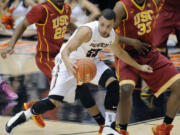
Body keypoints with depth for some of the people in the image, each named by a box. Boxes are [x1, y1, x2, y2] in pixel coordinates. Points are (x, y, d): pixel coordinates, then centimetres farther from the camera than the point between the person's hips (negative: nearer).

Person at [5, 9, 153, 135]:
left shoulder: (113, 37, -9)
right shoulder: (87, 31, -33)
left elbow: (120, 53, 14)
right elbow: (66, 50, -43)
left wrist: (139, 67, 17)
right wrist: (68, 63, -64)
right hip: (70, 62, -6)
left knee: (113, 84, -16)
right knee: (54, 101, -14)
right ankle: (23, 116, 11)